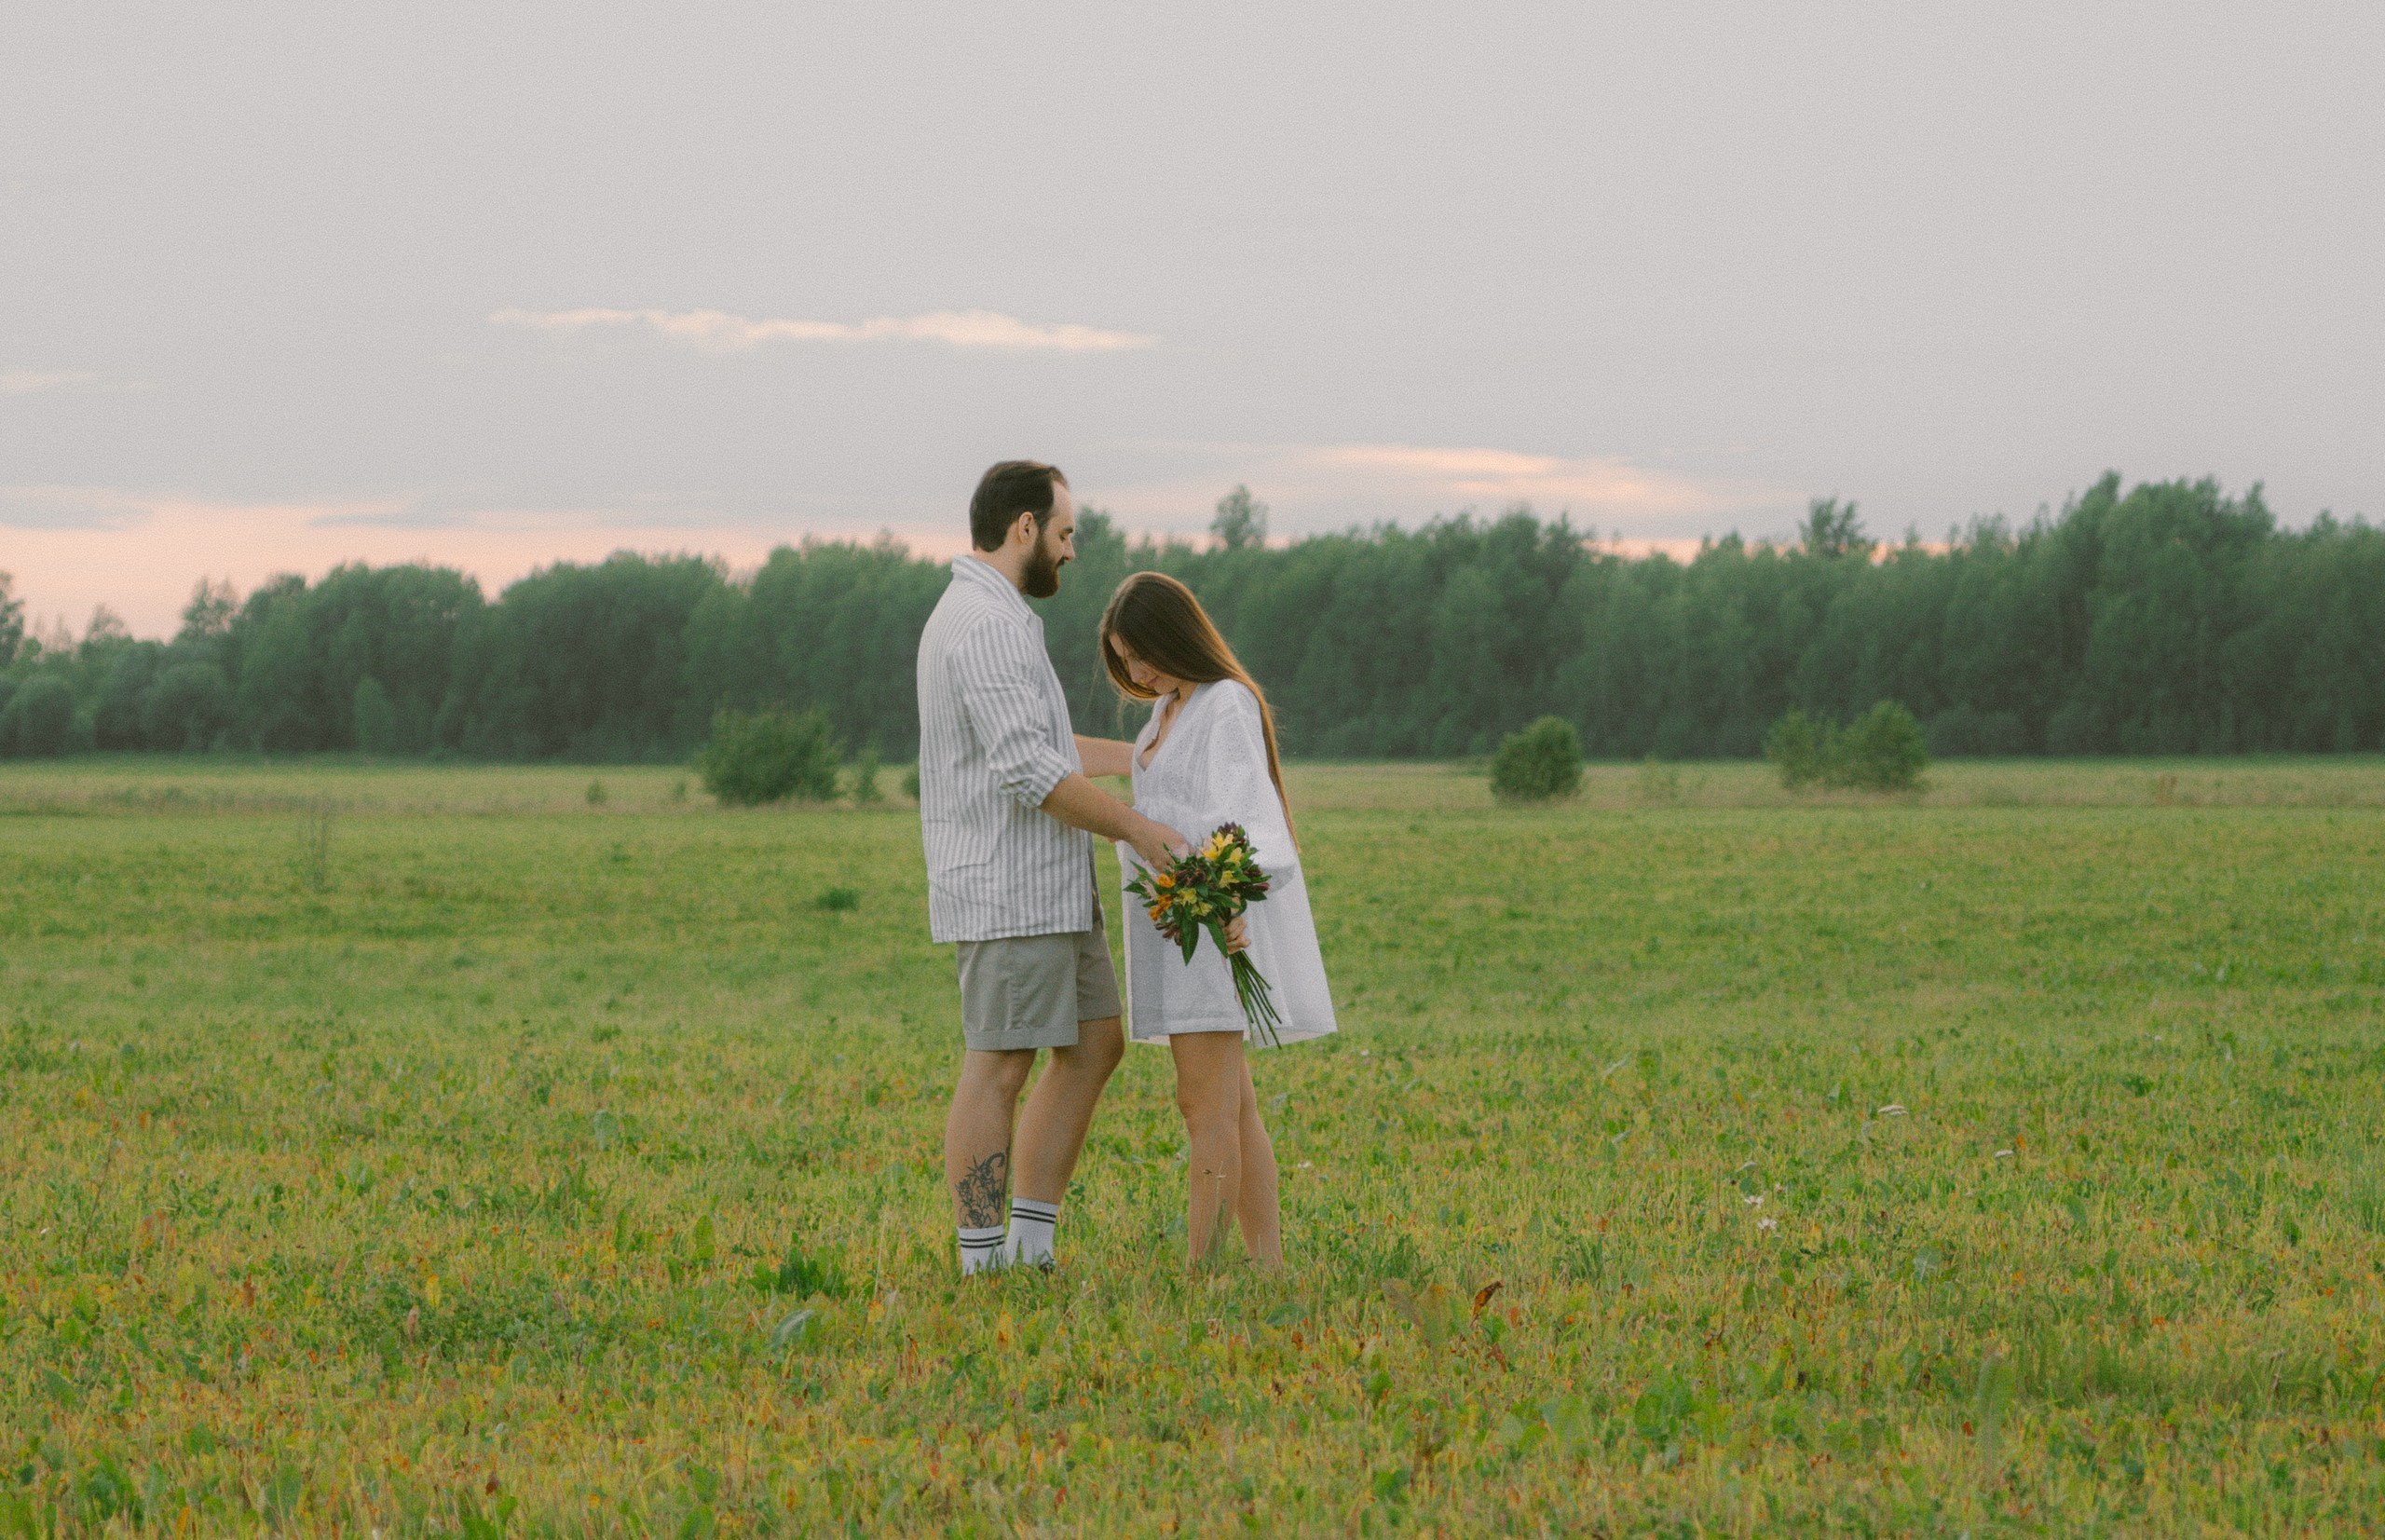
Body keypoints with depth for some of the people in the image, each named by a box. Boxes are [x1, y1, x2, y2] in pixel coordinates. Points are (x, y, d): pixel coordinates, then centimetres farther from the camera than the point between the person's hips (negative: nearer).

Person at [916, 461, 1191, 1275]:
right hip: (1008, 893, -11)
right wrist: (1135, 829, -16)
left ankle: (1029, 1247, 13)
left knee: (1094, 1047, 12)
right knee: (1000, 1070, -5)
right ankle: (983, 1268, 0)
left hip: (1045, 890, 11)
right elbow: (1029, 773, -23)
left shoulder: (982, 619, 17)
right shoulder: (986, 626, -18)